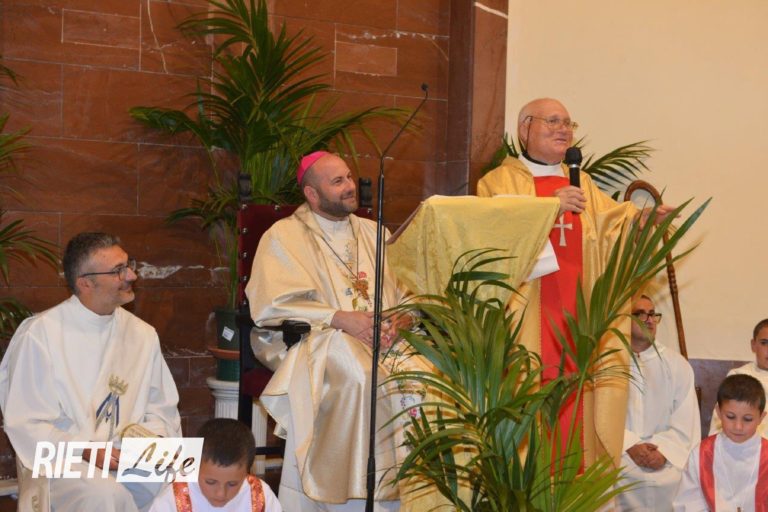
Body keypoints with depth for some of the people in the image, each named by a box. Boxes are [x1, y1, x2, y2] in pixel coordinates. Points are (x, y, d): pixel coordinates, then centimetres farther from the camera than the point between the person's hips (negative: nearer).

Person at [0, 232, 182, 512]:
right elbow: (26, 425, -7)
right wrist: (86, 453, -18)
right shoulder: (39, 334, -6)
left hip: (131, 456, 4)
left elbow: (163, 408, 17)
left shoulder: (142, 334, 10)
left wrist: (153, 438, -6)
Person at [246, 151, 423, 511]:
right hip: (315, 343, -4)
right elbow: (272, 306, -8)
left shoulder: (373, 233, 22)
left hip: (382, 339, 5)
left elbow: (407, 294, 16)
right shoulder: (284, 236, 5)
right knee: (360, 374, -36)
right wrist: (340, 319, -15)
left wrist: (401, 319, -8)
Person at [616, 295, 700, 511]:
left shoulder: (677, 364, 10)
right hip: (621, 468, -1)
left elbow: (685, 421, 4)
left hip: (668, 467, 1)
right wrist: (630, 447, -16)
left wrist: (664, 451, -11)